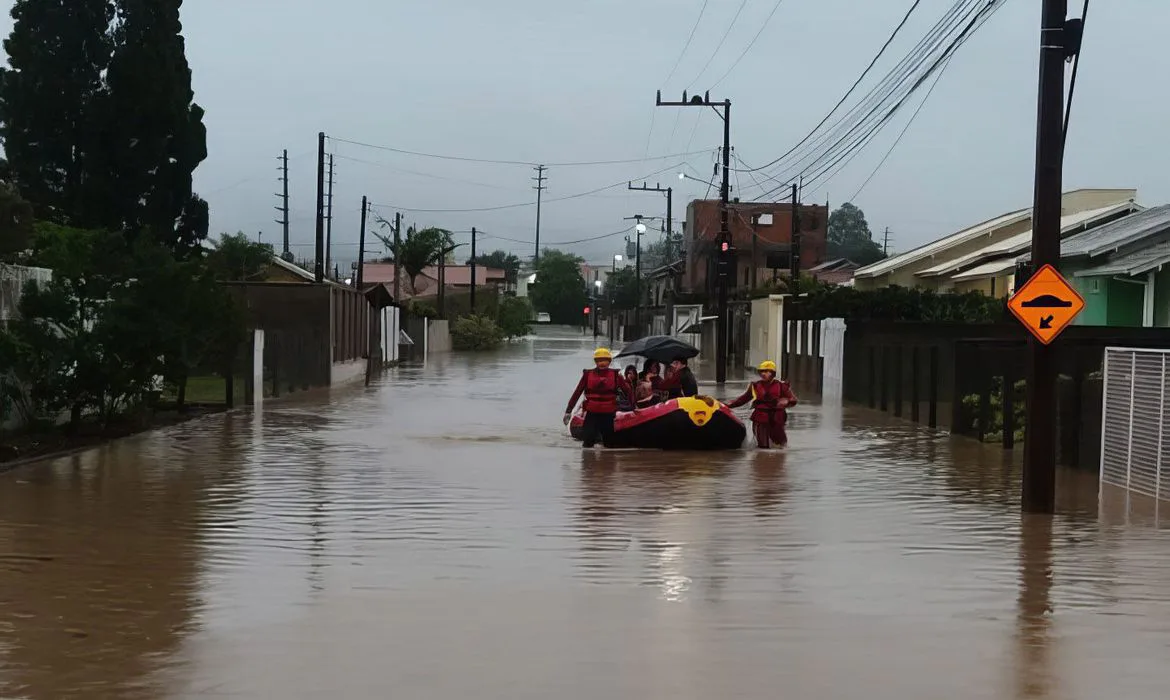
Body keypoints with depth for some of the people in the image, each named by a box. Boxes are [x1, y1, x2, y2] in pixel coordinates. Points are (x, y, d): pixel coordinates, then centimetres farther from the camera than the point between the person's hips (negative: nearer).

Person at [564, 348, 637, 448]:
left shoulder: (615, 375, 1)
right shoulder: (588, 374, 1)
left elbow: (628, 390, 5)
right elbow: (577, 393, 2)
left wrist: (634, 406, 2)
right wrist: (568, 411, 0)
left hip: (608, 414, 0)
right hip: (591, 414, 0)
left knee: (609, 443, 10)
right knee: (588, 442, -6)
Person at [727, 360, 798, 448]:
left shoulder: (781, 386, 0)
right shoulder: (755, 386, 5)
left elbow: (793, 400, -6)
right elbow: (743, 399, 11)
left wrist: (786, 401, -30)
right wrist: (728, 405, 1)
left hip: (777, 420, 0)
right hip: (760, 420, 0)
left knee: (781, 444, 5)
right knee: (763, 446, -2)